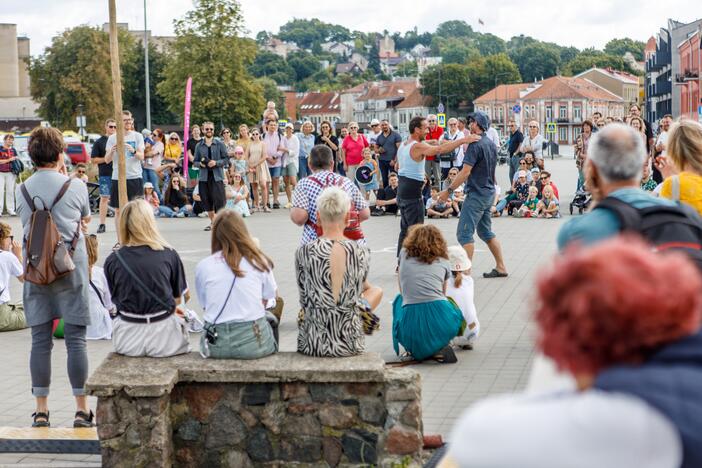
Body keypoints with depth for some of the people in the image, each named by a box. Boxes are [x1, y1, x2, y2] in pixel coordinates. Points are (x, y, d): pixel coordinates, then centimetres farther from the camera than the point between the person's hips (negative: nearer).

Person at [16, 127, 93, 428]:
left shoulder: (22, 190, 2)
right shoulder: (75, 186, -5)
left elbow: (26, 224, 14)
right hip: (70, 269, -3)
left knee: (40, 340, 6)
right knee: (76, 339, 1)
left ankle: (41, 411, 10)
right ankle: (81, 409, 4)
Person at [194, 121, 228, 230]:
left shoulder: (220, 144, 3)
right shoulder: (199, 146, 10)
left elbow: (226, 159, 1)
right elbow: (195, 161, 12)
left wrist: (216, 162, -14)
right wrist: (200, 163, -9)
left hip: (217, 176, -3)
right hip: (204, 176, 3)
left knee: (218, 199, -10)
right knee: (206, 200, 6)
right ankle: (212, 221, 21)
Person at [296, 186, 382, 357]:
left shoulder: (303, 252, -11)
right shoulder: (362, 253, -8)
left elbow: (304, 299, 3)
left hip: (311, 345, 0)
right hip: (350, 345, 0)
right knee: (377, 290, 30)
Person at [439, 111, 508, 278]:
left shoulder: (475, 145, -17)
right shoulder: (491, 144, 11)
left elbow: (465, 172, -21)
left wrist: (449, 190, -17)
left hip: (476, 194, -9)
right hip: (490, 193, 9)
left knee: (464, 233, -6)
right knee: (486, 232, 17)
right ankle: (501, 267, 18)